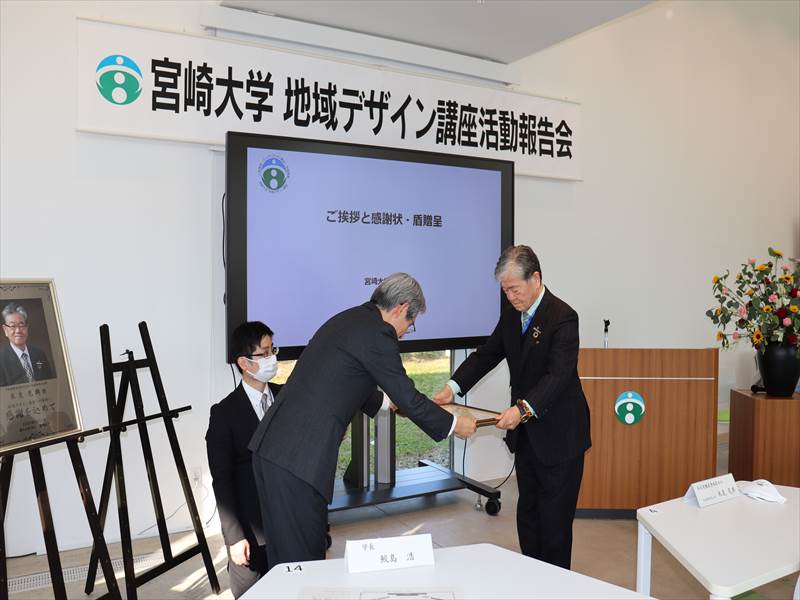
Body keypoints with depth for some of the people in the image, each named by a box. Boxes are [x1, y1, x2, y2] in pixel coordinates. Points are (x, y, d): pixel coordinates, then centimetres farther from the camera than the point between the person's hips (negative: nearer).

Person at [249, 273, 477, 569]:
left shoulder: (347, 319, 16)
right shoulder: (378, 334, -12)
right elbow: (409, 400, -7)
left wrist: (386, 402, 45)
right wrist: (454, 424, 8)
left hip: (270, 447, 9)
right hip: (298, 458, -9)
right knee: (301, 557, 3)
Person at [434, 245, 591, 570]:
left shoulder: (562, 317, -20)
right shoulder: (511, 315, 4)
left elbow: (558, 376, -29)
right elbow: (486, 354, 7)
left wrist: (523, 409, -42)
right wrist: (453, 387, -7)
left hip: (558, 436, -7)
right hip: (526, 433, 8)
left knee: (554, 520, 5)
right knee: (527, 513, 18)